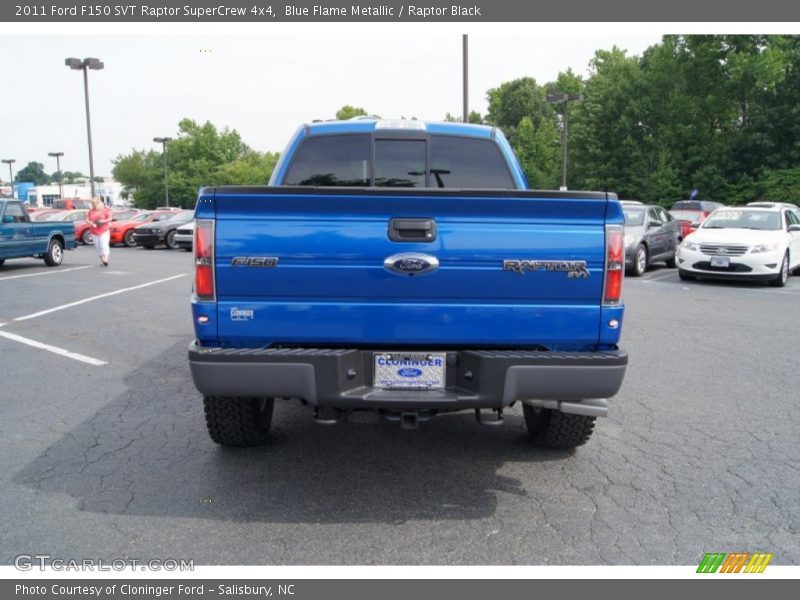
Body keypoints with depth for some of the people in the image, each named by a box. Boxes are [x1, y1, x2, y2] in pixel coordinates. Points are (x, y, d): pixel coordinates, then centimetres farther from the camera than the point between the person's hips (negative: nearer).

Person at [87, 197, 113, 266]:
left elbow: (110, 218, -3)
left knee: (104, 245, -14)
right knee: (98, 246, 3)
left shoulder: (105, 209, 1)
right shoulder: (91, 210, 13)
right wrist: (91, 223, -11)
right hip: (94, 232, 4)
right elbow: (87, 219, 9)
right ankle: (102, 260, 8)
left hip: (104, 231, -4)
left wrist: (103, 221, -20)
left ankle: (106, 260, -20)